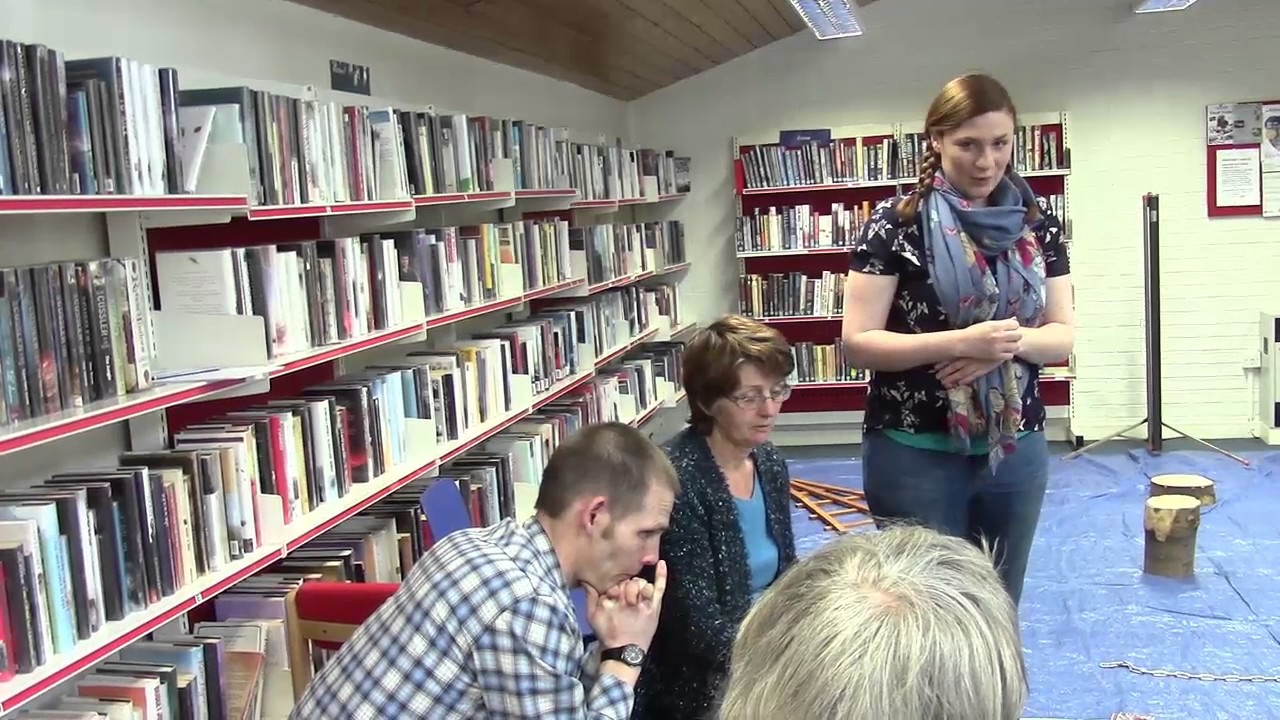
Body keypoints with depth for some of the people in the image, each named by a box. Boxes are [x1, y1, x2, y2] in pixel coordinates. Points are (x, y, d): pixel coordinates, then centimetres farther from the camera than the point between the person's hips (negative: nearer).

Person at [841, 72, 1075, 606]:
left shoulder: (1036, 223, 4)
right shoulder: (895, 224, -9)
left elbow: (1063, 334, 6)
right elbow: (857, 343, -12)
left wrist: (1011, 343, -15)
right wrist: (962, 341, -22)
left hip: (1015, 449, 4)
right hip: (915, 453, -4)